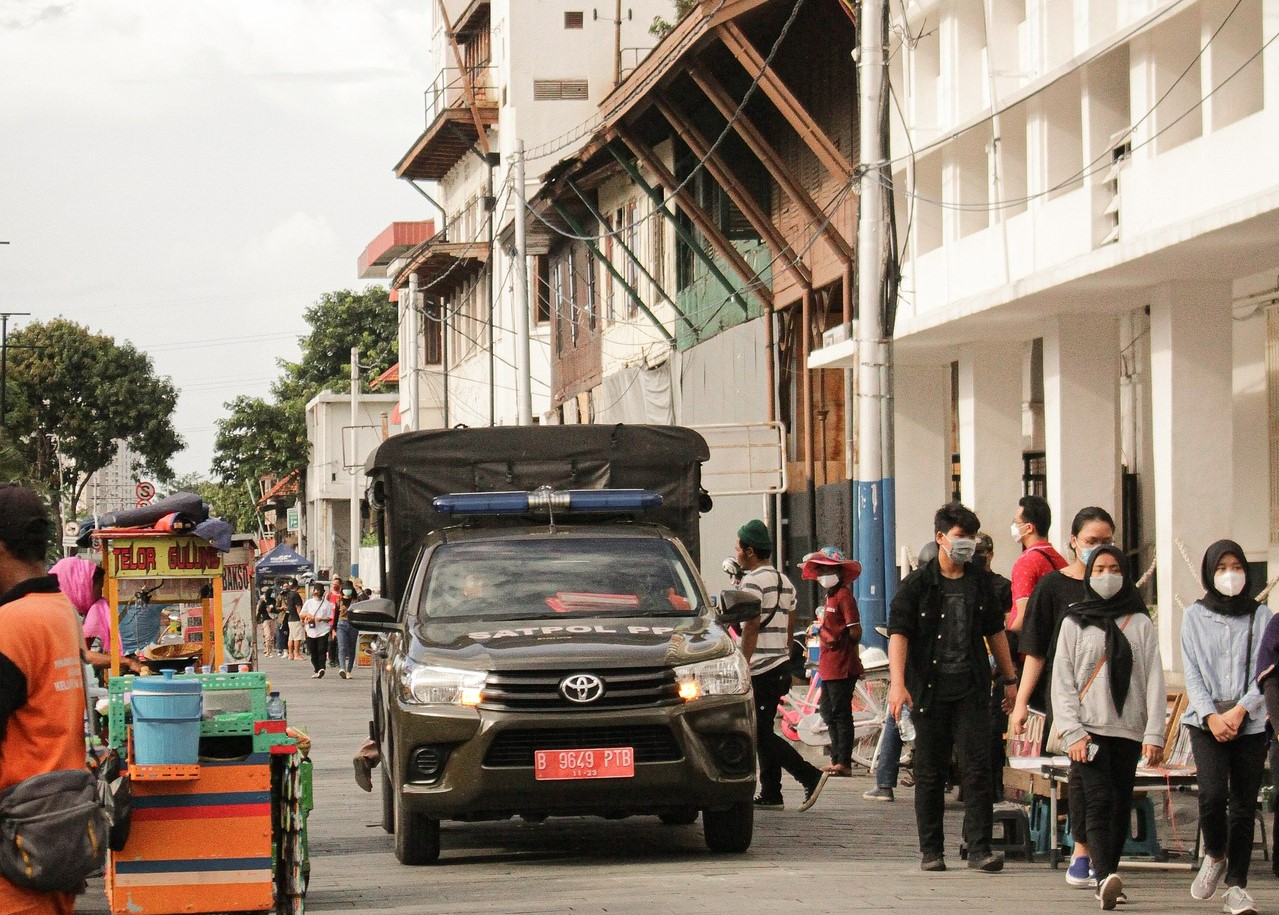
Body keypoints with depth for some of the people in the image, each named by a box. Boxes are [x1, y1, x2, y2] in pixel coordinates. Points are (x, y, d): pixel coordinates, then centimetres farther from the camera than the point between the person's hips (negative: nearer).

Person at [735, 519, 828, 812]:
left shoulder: (753, 581, -12)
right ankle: (770, 795, 10)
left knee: (761, 735, -8)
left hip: (761, 668, -9)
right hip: (781, 666, 9)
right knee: (764, 733, 11)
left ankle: (810, 776, -16)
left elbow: (751, 628, -18)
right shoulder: (785, 582, 16)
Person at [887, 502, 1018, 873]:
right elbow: (899, 633, -10)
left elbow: (995, 632, 20)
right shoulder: (917, 584, -1)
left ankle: (979, 849, -6)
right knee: (930, 773, 5)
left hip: (972, 689, 2)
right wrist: (897, 682, -22)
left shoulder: (981, 582, 10)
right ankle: (930, 850, 13)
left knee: (977, 769, -6)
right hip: (930, 689, -2)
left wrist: (1009, 679, 20)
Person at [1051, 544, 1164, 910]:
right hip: (1088, 729, -2)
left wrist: (1154, 734, -5)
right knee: (1099, 800, -17)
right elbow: (1061, 682, 4)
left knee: (1121, 806, 1)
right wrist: (1072, 733, -8)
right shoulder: (1075, 622, 9)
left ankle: (1106, 876, 11)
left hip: (1128, 730, 2)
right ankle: (1105, 878, -31)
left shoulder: (1140, 623, 10)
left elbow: (1154, 682, 5)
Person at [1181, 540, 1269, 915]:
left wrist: (1240, 710, -13)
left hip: (1251, 724, 1)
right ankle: (1214, 855, 9)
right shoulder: (1195, 616, 7)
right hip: (1206, 721, -1)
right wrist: (1211, 715, -11)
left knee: (1244, 806, -2)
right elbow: (1192, 673, 2)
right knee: (1212, 793, -18)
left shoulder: (1262, 616, 6)